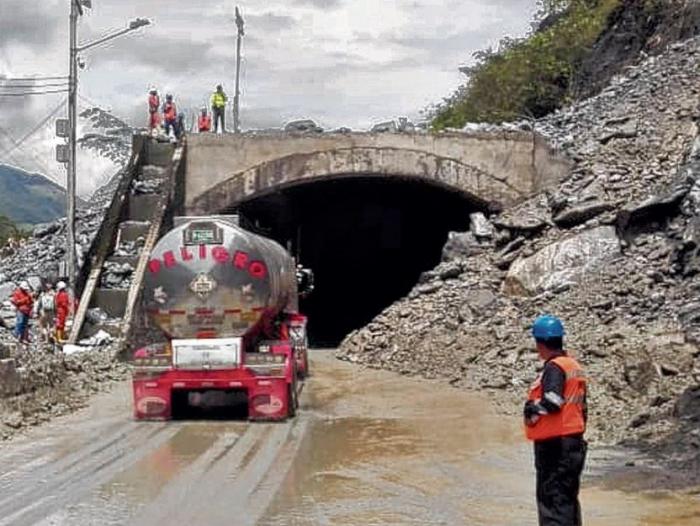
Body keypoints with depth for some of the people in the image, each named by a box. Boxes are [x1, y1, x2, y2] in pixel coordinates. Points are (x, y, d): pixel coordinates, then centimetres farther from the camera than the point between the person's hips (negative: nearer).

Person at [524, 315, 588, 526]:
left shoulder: (554, 368, -14)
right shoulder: (575, 366, 14)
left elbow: (552, 402, -27)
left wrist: (531, 409, -10)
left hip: (554, 444, -9)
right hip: (574, 441, 9)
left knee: (552, 499, -6)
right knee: (568, 498, 18)